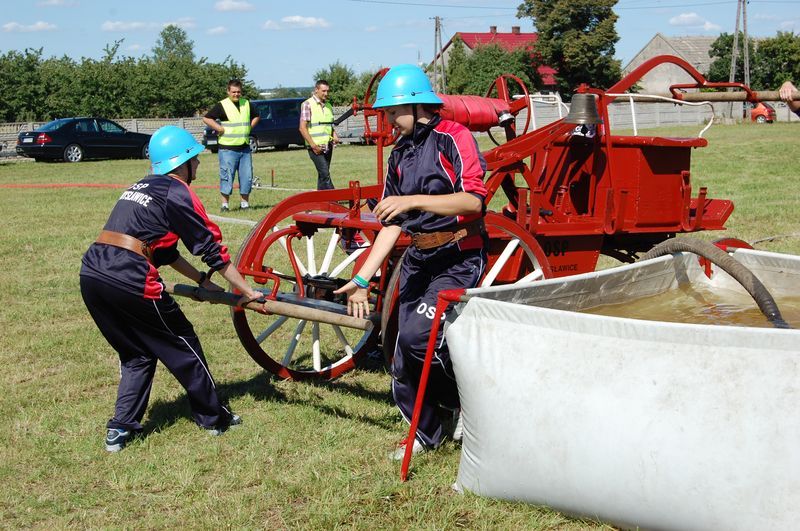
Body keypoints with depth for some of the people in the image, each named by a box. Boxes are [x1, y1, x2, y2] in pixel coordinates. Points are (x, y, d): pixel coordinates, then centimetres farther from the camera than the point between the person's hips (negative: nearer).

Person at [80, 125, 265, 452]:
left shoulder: (140, 188, 24)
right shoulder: (178, 193, -1)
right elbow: (212, 247, 1)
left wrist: (202, 280, 27)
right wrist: (246, 291, 8)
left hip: (91, 275, 8)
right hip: (128, 280, -8)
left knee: (136, 352, 22)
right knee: (182, 345, 11)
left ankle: (121, 428, 17)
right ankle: (213, 418, 22)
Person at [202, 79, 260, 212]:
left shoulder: (247, 104, 11)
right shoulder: (222, 106, -5)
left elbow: (256, 117, 27)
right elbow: (206, 118, -7)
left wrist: (249, 127, 11)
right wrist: (221, 129, -11)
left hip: (245, 148, 5)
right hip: (228, 148, -5)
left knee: (247, 176, 5)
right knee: (227, 176, -5)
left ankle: (245, 202, 15)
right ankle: (224, 204, 2)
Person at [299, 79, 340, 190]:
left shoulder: (328, 106, 16)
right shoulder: (308, 105, -5)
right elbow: (302, 128, -10)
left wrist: (334, 136, 4)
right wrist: (313, 145, -16)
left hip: (328, 147, 7)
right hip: (316, 147, -7)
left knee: (322, 175, 10)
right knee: (325, 174, -14)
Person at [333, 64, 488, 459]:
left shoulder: (453, 137, -10)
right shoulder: (400, 154, 12)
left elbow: (473, 200, -22)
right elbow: (391, 224, 13)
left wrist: (413, 200, -28)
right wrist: (361, 280, 9)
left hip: (458, 259, -7)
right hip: (417, 259, 8)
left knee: (419, 334, -22)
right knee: (406, 360, 7)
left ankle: (464, 400, 3)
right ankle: (425, 433, 25)